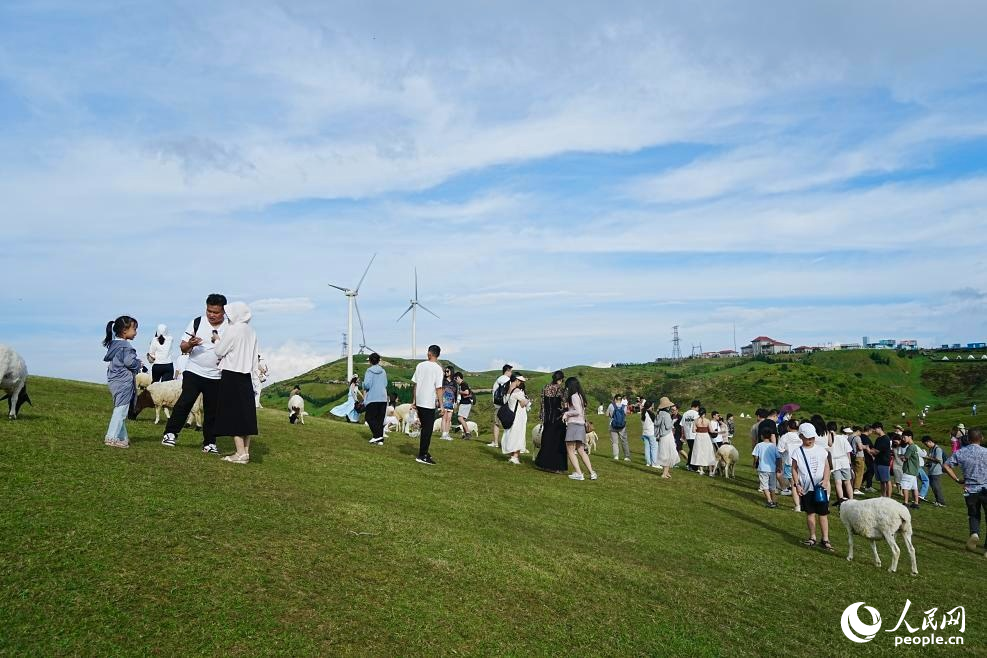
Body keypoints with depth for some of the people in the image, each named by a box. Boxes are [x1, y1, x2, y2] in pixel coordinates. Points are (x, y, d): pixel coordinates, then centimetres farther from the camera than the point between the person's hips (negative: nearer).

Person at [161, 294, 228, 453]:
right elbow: (183, 348, 3)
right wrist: (190, 344, -18)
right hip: (194, 372, 0)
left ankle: (209, 443, 15)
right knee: (185, 401, -12)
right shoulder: (197, 323, 1)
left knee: (212, 410, 6)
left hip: (216, 376, 0)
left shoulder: (230, 328, -1)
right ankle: (170, 434, -1)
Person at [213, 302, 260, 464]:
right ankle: (245, 451, 14)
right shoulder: (250, 331, 9)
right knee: (245, 414, 10)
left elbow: (219, 352, -6)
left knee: (234, 415, -3)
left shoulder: (233, 330, -12)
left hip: (231, 376, -7)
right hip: (246, 376, 7)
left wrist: (216, 340, 13)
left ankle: (240, 454, -3)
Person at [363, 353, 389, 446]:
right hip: (383, 398, 5)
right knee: (380, 419, 9)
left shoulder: (369, 371, -8)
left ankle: (377, 435, -7)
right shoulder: (383, 371, 7)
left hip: (372, 398, -5)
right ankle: (380, 439, 7)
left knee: (369, 417, 6)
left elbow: (366, 385, -15)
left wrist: (364, 386, 6)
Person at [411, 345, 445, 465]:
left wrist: (414, 400, 16)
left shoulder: (420, 365, 5)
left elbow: (414, 384, 8)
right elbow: (438, 388, -14)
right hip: (429, 403, -6)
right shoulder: (438, 368, -10)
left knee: (425, 428, 18)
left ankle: (424, 452, 26)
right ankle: (422, 456, 0)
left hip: (419, 402, 6)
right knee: (427, 429, 0)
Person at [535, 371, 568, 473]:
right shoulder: (561, 389, -10)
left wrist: (542, 420, 13)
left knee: (547, 441, 14)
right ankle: (555, 466, 4)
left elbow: (542, 406, 8)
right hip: (558, 419, -5)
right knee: (557, 441, 3)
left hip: (547, 419, 5)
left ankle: (543, 464, 19)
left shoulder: (545, 389, 6)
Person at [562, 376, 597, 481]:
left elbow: (578, 411, -19)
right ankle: (591, 472, 6)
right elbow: (582, 411, 14)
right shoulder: (580, 396, 17)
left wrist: (567, 413, -6)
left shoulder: (574, 396, -9)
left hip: (574, 424, -9)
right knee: (581, 451, 11)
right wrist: (567, 413, 13)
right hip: (581, 425, 9)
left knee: (570, 450, -4)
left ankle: (578, 473, -11)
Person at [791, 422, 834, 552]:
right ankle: (812, 537, 18)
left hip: (820, 487, 0)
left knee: (823, 513, 1)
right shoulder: (798, 452, -1)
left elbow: (826, 467, 2)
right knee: (810, 513, 8)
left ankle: (825, 539, 5)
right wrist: (797, 484, -5)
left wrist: (825, 480, -12)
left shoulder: (821, 450, 1)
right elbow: (794, 469, 3)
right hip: (806, 488, 0)